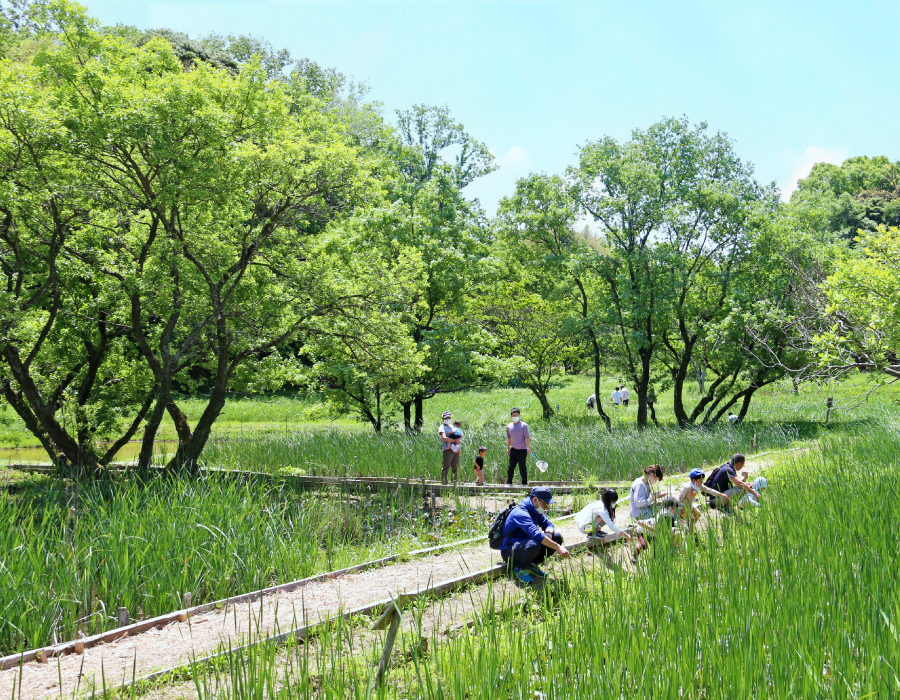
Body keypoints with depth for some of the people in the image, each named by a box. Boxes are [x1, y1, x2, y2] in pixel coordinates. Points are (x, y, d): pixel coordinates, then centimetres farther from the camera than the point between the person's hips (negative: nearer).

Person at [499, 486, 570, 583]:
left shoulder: (535, 511, 5)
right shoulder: (520, 513, -26)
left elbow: (548, 524, 10)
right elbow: (536, 534, -37)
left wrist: (549, 533, -16)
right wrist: (558, 547, -40)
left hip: (524, 545, 9)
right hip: (509, 552, -9)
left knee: (557, 537, -4)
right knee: (534, 544, -40)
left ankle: (533, 565, 5)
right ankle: (519, 569, -11)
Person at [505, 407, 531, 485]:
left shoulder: (524, 425, -5)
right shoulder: (509, 426, 10)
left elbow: (527, 437, -8)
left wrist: (528, 447, -16)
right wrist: (508, 448, 17)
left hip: (522, 450, -5)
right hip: (513, 449, 5)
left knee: (522, 467, 0)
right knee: (511, 467, 6)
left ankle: (524, 483, 9)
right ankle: (509, 483, 14)